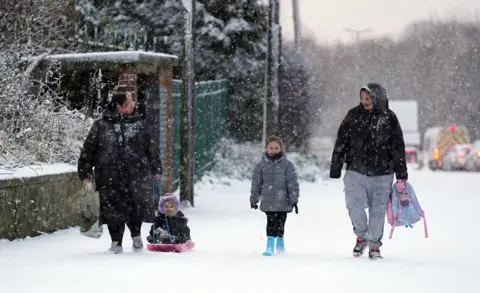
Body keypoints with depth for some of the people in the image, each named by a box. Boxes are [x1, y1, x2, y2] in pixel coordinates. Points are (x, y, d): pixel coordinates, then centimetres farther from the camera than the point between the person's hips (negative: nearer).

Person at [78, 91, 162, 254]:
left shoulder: (138, 124, 7)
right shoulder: (101, 126, 1)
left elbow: (151, 147, 15)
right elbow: (88, 149, 7)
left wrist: (155, 169, 16)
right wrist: (85, 172, 6)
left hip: (136, 174, 1)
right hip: (109, 176, -1)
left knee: (137, 204, -4)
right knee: (113, 209, 2)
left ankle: (136, 235, 23)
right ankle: (116, 243, 17)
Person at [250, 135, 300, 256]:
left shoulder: (287, 164, -2)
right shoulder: (261, 165, 2)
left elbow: (292, 183, -1)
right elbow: (256, 183, 8)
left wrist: (294, 199, -4)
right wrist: (254, 199, 10)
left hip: (283, 201, 0)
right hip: (268, 201, 0)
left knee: (280, 223, 10)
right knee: (271, 222, -6)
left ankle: (280, 239, 31)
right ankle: (270, 245, -4)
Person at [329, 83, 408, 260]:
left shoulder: (389, 118, 1)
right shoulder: (353, 115, 3)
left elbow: (398, 148, 5)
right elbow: (341, 143, 7)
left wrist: (401, 174, 3)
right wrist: (335, 168, 4)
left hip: (382, 174, 0)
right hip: (356, 171, 0)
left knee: (378, 210, 4)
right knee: (354, 206, -10)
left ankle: (374, 245, 19)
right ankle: (361, 236, 16)